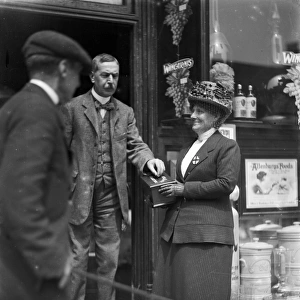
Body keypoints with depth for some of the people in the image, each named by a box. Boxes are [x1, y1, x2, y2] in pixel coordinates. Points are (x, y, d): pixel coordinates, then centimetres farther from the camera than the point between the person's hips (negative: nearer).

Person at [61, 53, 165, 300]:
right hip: (80, 194, -3)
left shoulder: (125, 112, 13)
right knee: (77, 257, 3)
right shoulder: (72, 108, 1)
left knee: (109, 260, 8)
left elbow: (135, 145, 8)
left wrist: (148, 159, -15)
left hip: (112, 196, 4)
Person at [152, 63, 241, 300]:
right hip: (176, 229, 8)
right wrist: (167, 191, 8)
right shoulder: (188, 148, 20)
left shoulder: (227, 146, -4)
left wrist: (185, 189, -13)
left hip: (207, 233, -8)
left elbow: (226, 184, -16)